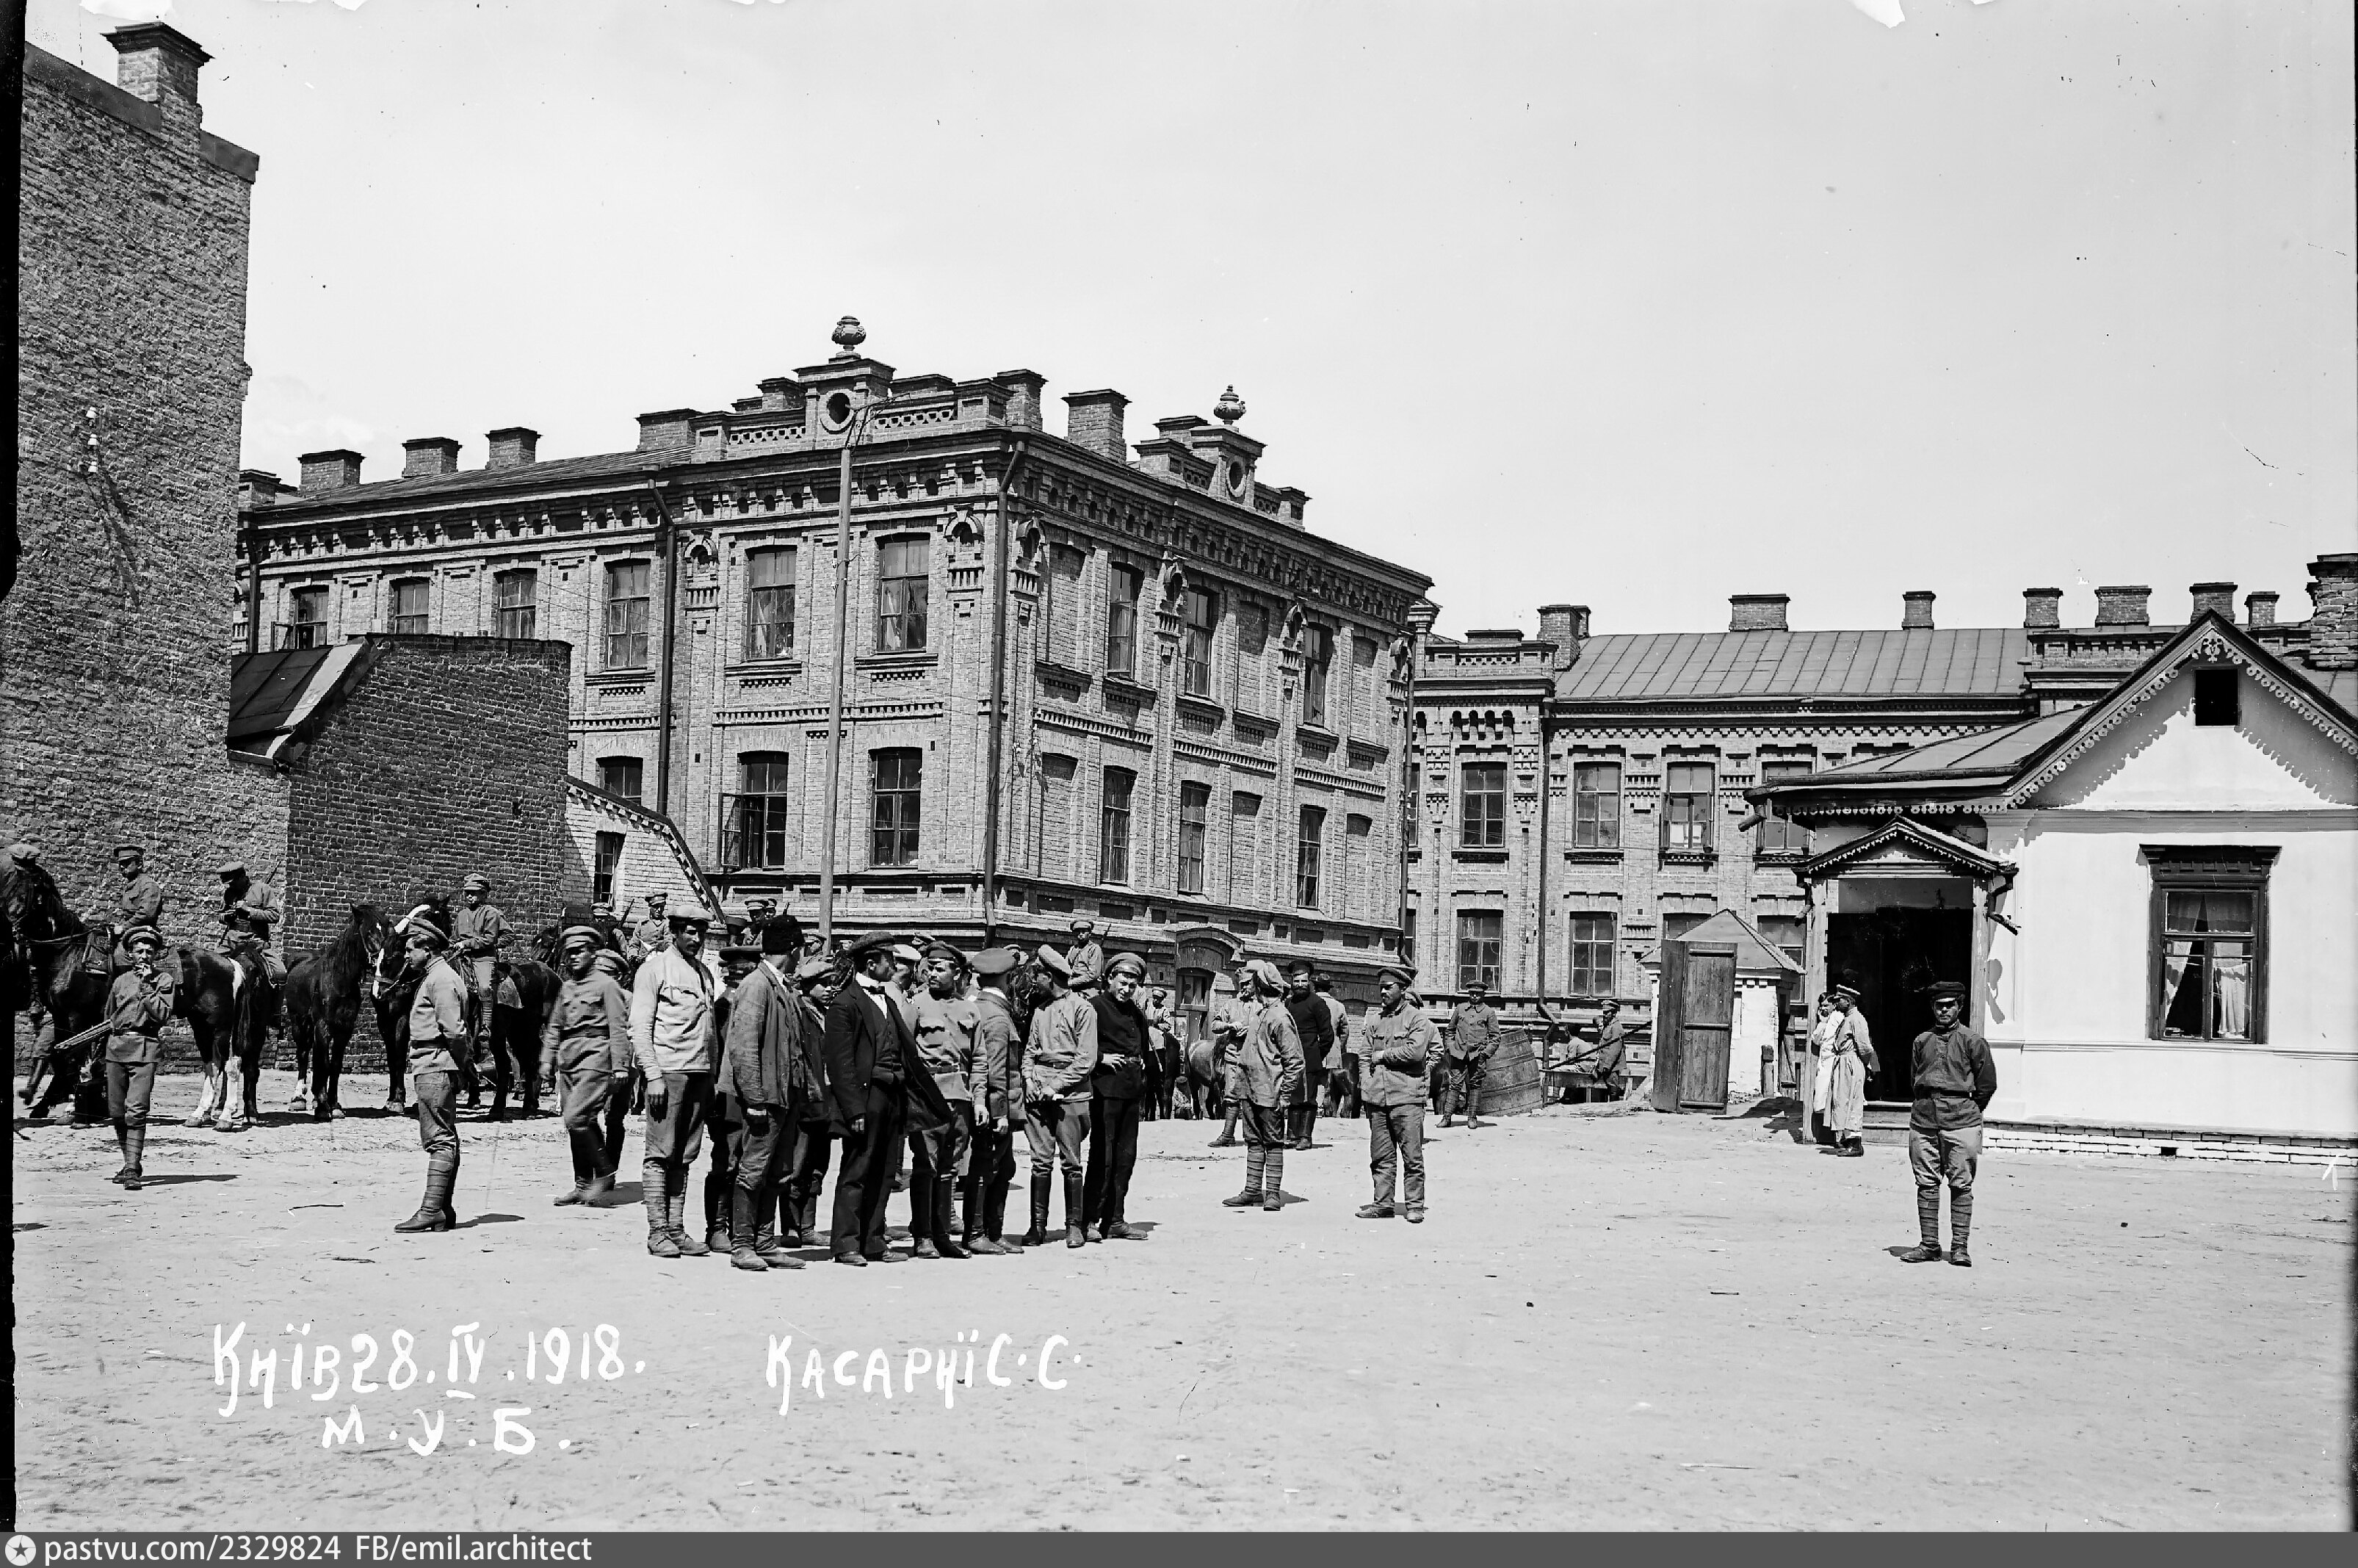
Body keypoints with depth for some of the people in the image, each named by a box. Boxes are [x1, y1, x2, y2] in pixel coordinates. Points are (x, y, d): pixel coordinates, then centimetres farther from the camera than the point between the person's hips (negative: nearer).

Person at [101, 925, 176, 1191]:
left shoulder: (164, 979, 3)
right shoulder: (120, 981, 14)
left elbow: (164, 1015, -11)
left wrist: (147, 985, -12)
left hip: (145, 1050, -5)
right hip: (116, 1047, 5)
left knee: (136, 1111, -15)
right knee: (117, 1112, 7)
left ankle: (133, 1170, -16)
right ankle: (131, 1163, 24)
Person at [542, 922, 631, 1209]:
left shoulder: (605, 984, -4)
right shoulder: (567, 987, 16)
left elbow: (618, 1028, -7)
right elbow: (554, 1027, 23)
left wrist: (619, 1066, -12)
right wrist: (547, 1061, 16)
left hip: (594, 1058, -7)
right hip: (567, 1061, 7)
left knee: (576, 1119, -17)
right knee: (575, 1124, 8)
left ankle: (604, 1174, -3)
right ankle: (583, 1185, 16)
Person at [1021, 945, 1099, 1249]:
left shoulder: (1082, 1008, -3)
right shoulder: (1040, 1009, 17)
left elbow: (1086, 1060, -8)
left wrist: (1056, 1085, -12)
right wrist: (1029, 1079, 1)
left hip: (1070, 1094, -5)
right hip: (1038, 1093, 5)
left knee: (1071, 1163, -2)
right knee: (1041, 1161, 1)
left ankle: (1075, 1226, 5)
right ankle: (1038, 1226, 3)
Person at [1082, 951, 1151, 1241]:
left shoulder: (1137, 1012, 20)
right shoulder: (1095, 1006, -3)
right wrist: (1101, 1058, -15)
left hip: (1132, 1092, 7)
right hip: (1106, 1089, -7)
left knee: (1126, 1157, 8)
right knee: (1102, 1157, -9)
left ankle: (1115, 1220, 14)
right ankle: (1089, 1220, -5)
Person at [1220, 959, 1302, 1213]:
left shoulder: (1279, 1017, -15)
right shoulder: (1251, 1010, 10)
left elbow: (1294, 1060, -14)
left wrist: (1285, 1095, -15)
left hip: (1269, 1091, -8)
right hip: (1248, 1088, 8)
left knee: (1273, 1142, 1)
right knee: (1253, 1141, 12)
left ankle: (1273, 1192, 5)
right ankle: (1253, 1190, 18)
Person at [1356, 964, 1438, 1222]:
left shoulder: (1417, 1018, -2)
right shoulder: (1375, 1020, 17)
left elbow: (1416, 1051, -16)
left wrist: (1384, 1055, -7)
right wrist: (1366, 1088, 8)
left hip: (1406, 1097, -6)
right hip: (1377, 1096, 6)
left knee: (1412, 1156, -4)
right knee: (1381, 1156, 8)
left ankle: (1415, 1206, 1)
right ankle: (1382, 1204, 14)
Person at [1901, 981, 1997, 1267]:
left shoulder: (1972, 1041, 0)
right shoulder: (1922, 1040, 12)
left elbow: (1987, 1085, 5)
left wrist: (1968, 1111, 8)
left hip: (1961, 1121, -4)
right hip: (1924, 1119, 4)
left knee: (1961, 1185, -3)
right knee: (1926, 1182, 4)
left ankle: (1959, 1247, 0)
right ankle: (1929, 1244, 9)